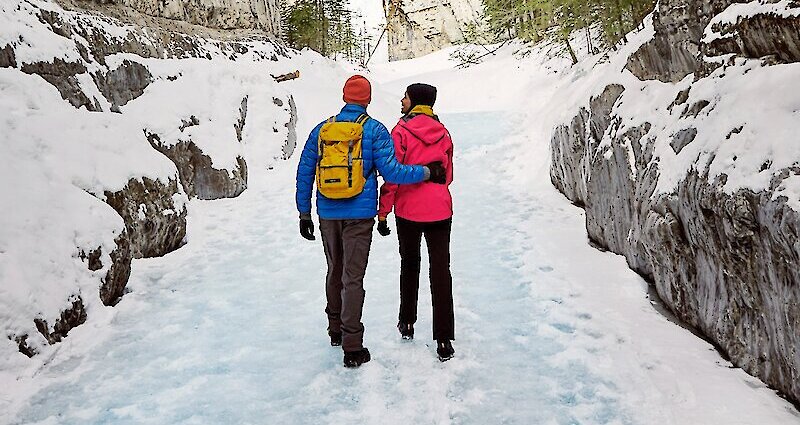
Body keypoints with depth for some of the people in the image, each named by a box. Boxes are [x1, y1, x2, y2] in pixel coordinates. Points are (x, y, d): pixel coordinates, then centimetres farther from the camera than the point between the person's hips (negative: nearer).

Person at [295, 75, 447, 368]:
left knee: (335, 271, 20)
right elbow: (391, 171, -13)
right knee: (353, 277, -1)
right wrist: (427, 172, -2)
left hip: (328, 214, 4)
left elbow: (304, 173, 7)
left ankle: (335, 330, 34)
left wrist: (304, 213, 13)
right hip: (359, 215, -4)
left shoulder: (321, 129, 6)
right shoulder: (374, 130, -5)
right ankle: (352, 347, 1)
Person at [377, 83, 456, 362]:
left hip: (408, 212, -2)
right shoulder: (443, 132, 7)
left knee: (409, 264, 18)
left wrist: (383, 212, -4)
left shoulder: (402, 131, -8)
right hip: (440, 211, 3)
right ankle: (444, 340, 2)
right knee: (441, 271, 3)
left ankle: (407, 323, 30)